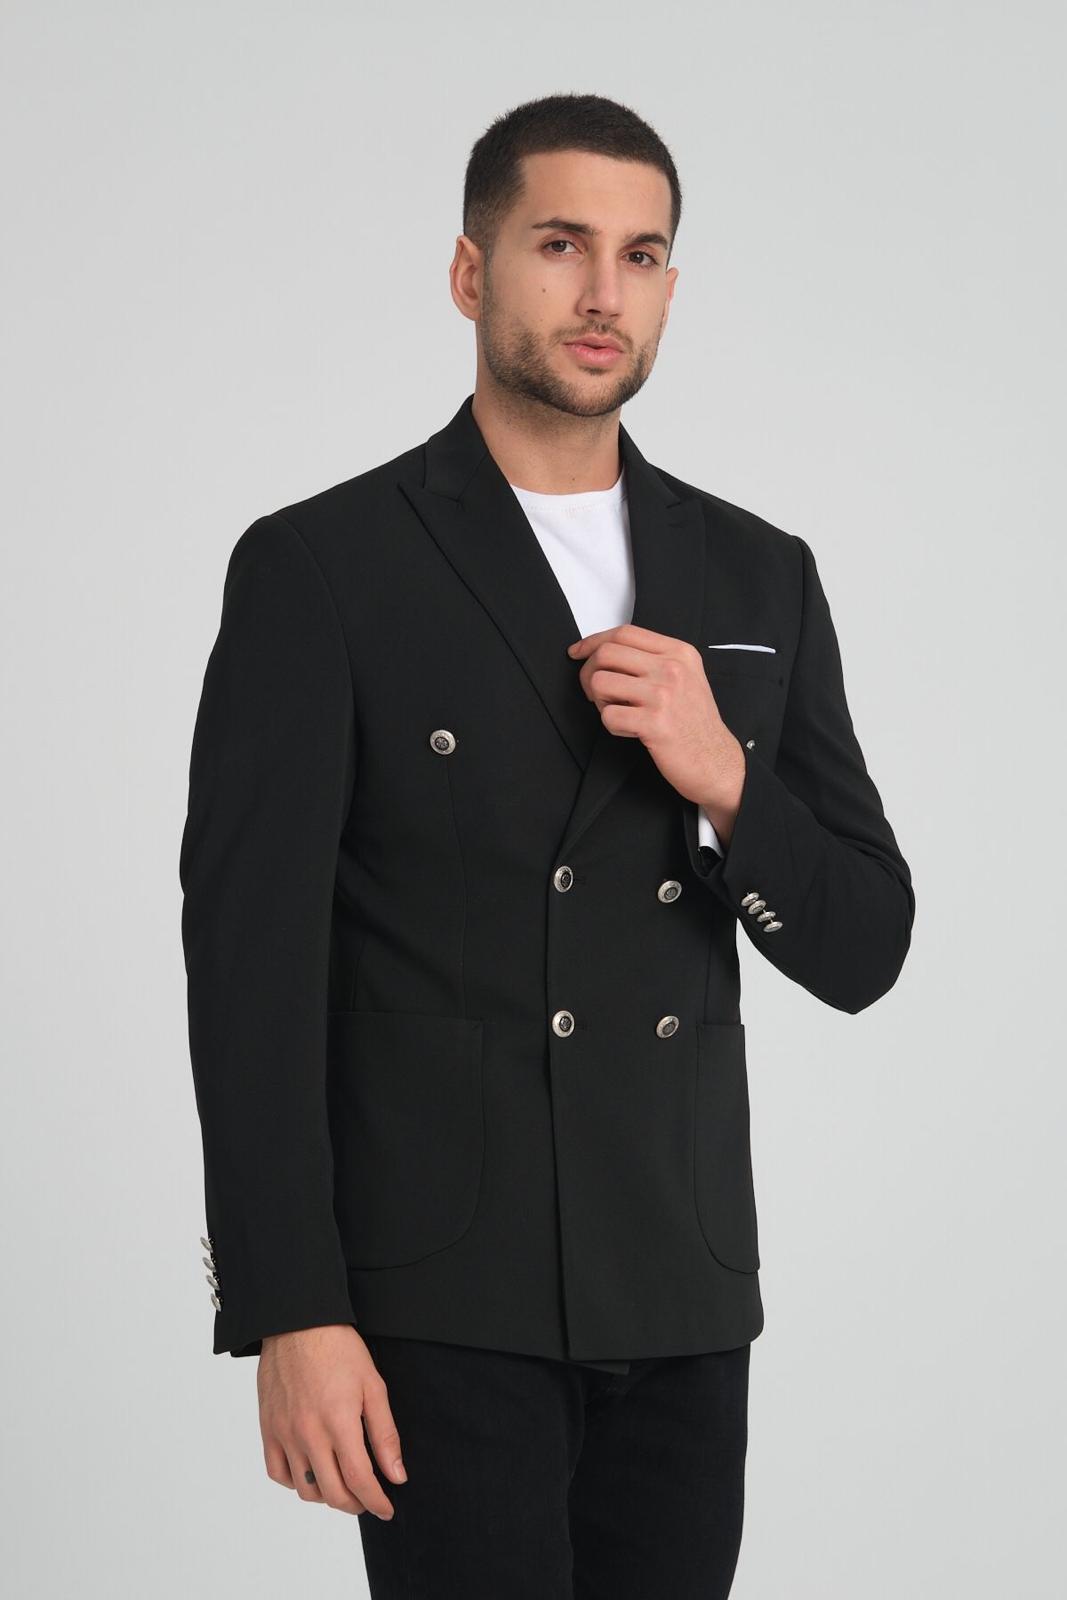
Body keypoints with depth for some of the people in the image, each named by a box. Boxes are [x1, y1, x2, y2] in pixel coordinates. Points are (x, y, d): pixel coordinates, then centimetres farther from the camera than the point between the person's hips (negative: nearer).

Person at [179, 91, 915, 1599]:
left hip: (682, 1301, 4)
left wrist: (722, 777, -10)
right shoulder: (319, 569, -3)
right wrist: (291, 1315, -14)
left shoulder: (759, 579, 10)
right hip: (441, 1302, -4)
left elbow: (862, 949, 10)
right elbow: (252, 959, -8)